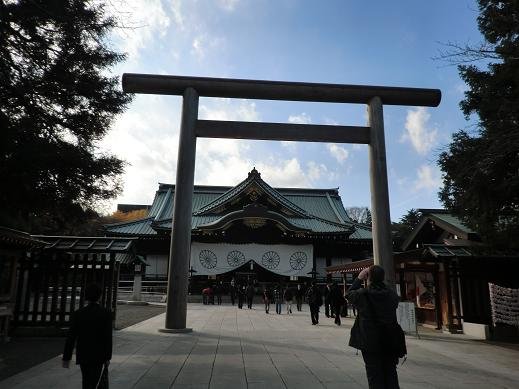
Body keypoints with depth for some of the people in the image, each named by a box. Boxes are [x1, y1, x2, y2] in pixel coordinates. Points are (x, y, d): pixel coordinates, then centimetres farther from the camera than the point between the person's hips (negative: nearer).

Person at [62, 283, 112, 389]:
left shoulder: (78, 314, -6)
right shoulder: (106, 313, -11)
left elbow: (71, 337, -7)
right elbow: (108, 337, -13)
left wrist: (66, 358, -1)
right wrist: (108, 357, -5)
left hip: (83, 356, 3)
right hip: (99, 356, -3)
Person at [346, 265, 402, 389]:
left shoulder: (363, 294, -16)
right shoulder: (392, 294, -8)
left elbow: (349, 294, 3)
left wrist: (359, 279, 6)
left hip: (370, 342, -3)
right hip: (390, 341, 3)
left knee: (375, 376, 9)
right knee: (391, 374, 18)